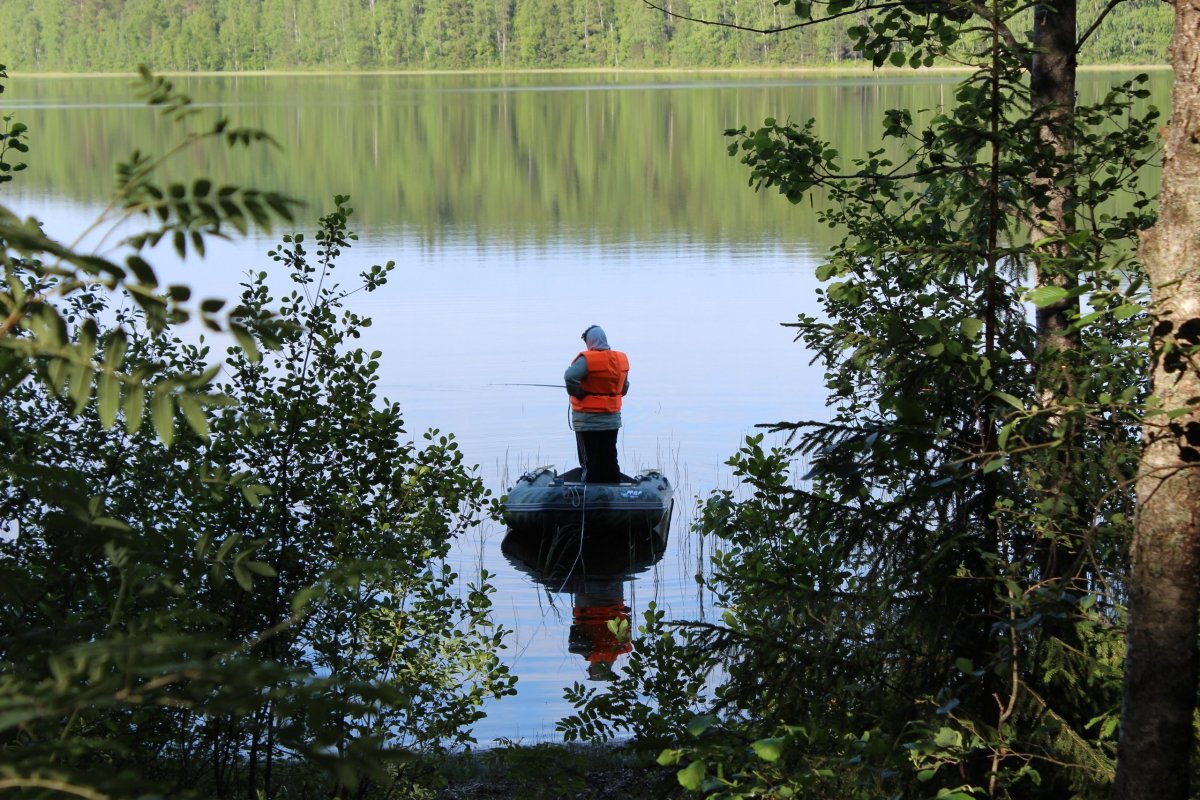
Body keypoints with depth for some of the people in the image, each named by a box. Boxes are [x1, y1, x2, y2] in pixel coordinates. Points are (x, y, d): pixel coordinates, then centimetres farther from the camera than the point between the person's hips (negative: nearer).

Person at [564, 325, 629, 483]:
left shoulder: (587, 359, -17)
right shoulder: (621, 359, 4)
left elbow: (570, 376, -32)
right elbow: (624, 388, 12)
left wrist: (577, 394, -18)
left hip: (587, 420, -6)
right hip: (611, 420, 6)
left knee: (589, 460, 1)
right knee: (610, 459, 13)